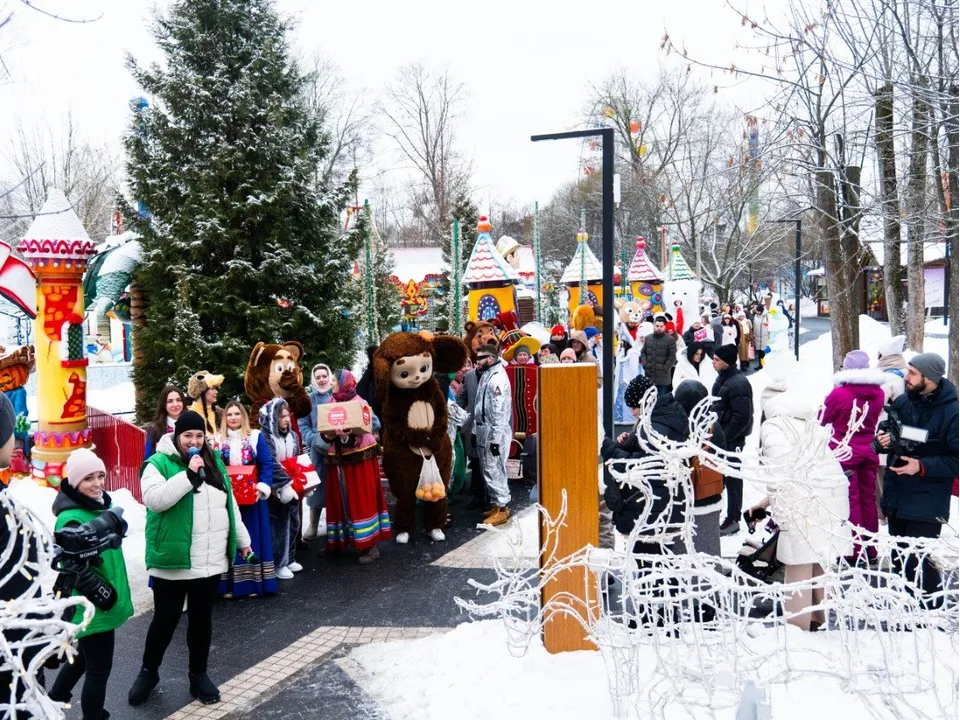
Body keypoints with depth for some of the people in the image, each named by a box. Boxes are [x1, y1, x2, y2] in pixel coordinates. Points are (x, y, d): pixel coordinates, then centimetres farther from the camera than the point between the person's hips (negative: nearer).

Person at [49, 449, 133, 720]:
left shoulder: (99, 505, 6)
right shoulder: (71, 519, -23)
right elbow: (77, 569, -26)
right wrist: (105, 596, -19)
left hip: (102, 603, 10)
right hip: (92, 608, -10)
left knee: (85, 657, 27)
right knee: (99, 668, 3)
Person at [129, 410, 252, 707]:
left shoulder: (213, 461, 10)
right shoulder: (159, 463, -8)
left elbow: (230, 504, 17)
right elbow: (154, 499, -25)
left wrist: (242, 539, 18)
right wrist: (188, 474, -28)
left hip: (211, 562, 5)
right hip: (172, 562, -5)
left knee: (202, 620, 15)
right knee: (165, 621, 8)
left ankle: (198, 674, 30)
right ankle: (148, 672, 31)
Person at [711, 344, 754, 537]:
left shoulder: (739, 383, -20)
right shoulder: (722, 378, 11)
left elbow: (742, 417, -24)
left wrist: (724, 437, -21)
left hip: (732, 440, -10)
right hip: (720, 436, 10)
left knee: (732, 478, -1)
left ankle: (733, 520, 8)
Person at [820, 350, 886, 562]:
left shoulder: (839, 394, -17)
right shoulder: (878, 393, -3)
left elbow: (822, 419, -5)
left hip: (846, 453, -4)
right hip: (869, 451, 5)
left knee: (851, 500, 2)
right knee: (868, 499, 13)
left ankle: (855, 550, 4)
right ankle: (871, 548, 22)